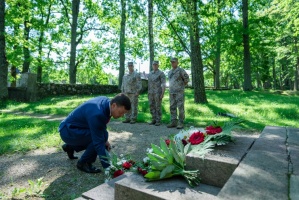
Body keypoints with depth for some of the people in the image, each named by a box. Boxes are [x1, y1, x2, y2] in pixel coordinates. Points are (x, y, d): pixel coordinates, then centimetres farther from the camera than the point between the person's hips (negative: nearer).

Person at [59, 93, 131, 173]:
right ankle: (83, 163, -2)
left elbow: (102, 125, 10)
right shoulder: (97, 114, -34)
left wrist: (105, 140, 6)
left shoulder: (106, 102, -8)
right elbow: (98, 143, -32)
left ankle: (70, 147, 26)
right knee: (97, 139, -24)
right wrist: (108, 167, -29)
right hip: (67, 131, -9)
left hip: (73, 126, 9)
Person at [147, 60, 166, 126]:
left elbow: (163, 84, -10)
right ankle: (154, 120, 15)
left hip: (158, 93, -6)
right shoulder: (150, 74, 15)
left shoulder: (161, 73, -4)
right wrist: (148, 93, 14)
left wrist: (162, 93, -17)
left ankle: (158, 121, 4)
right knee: (152, 107, 6)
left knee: (158, 107, -4)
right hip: (151, 93, 6)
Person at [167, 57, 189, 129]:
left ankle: (181, 123, -1)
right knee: (172, 107, 6)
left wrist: (181, 87, 3)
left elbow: (186, 79, -2)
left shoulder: (181, 70, -5)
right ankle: (173, 122, 11)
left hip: (179, 92, -7)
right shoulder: (170, 72, 16)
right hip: (172, 92, 7)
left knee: (180, 107, -6)